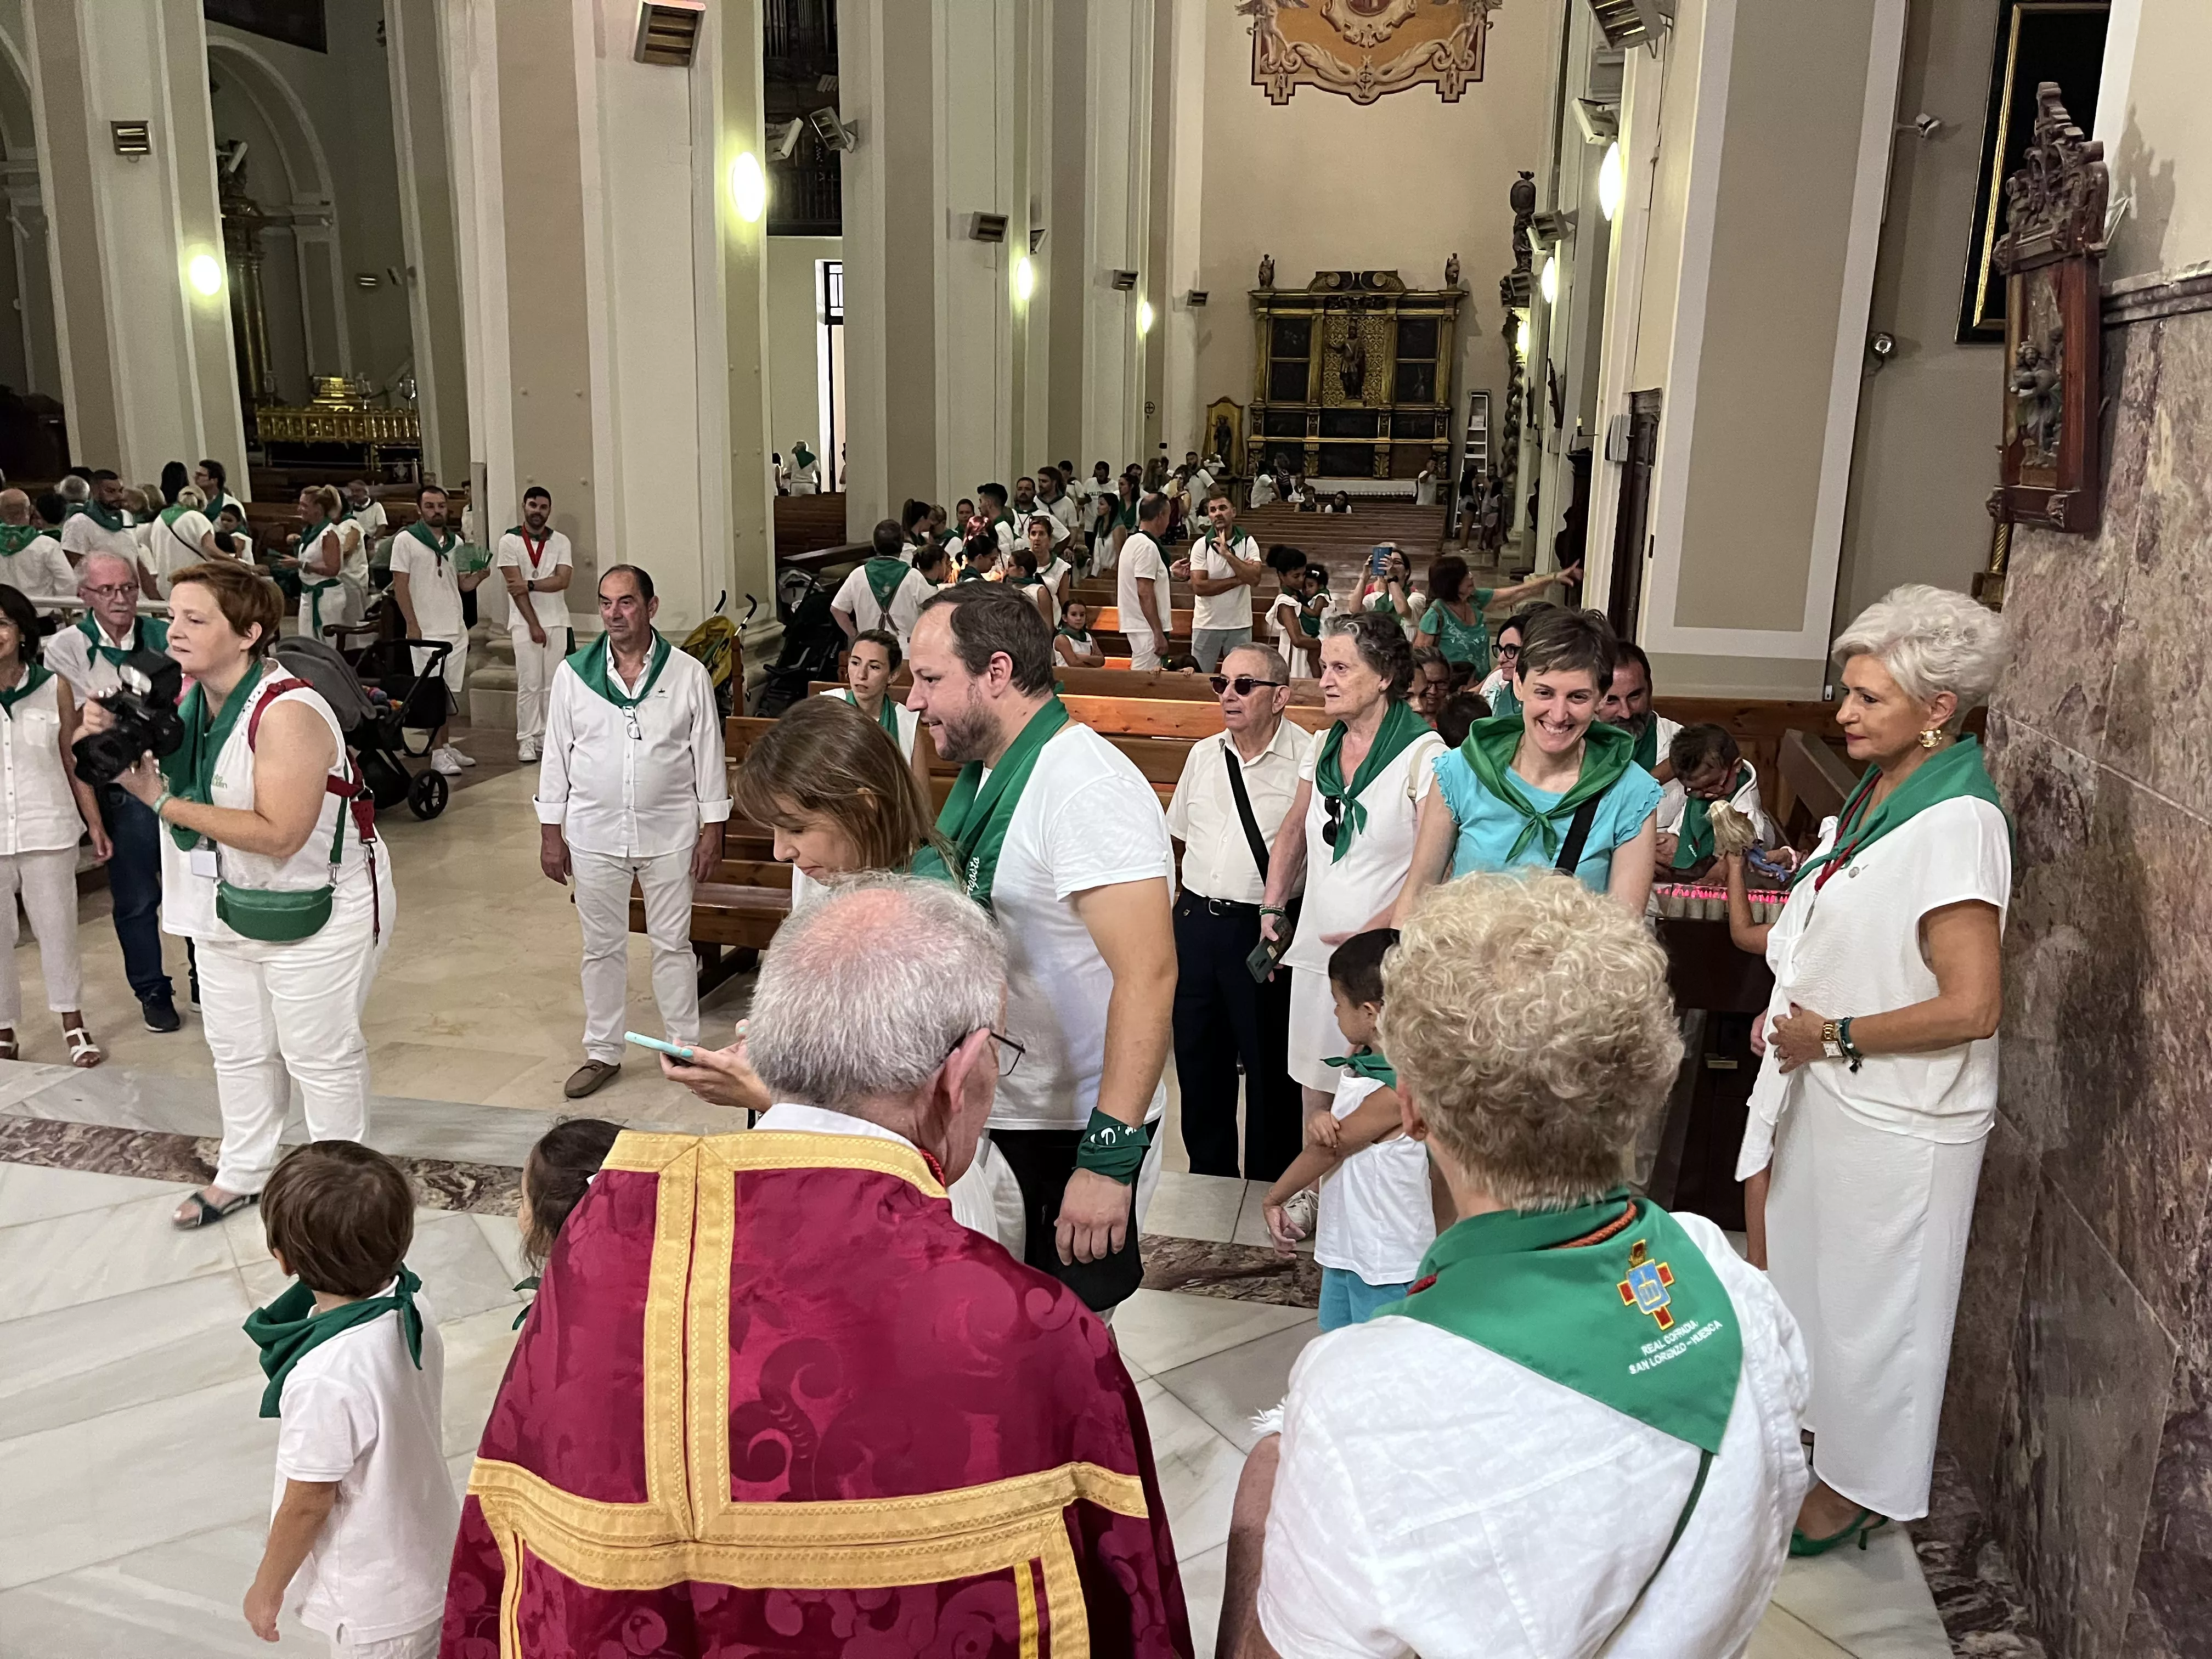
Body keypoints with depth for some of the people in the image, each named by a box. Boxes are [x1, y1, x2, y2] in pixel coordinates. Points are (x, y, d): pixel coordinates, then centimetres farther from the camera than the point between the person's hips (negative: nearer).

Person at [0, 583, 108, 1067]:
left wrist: (94, 823, 6)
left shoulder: (53, 687, -2)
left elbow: (73, 760, 5)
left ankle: (73, 1022, 26)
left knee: (58, 929, 11)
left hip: (48, 830, 0)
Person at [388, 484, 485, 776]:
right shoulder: (406, 540, -3)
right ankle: (438, 753, -3)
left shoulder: (456, 542, 13)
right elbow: (400, 586, -6)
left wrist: (479, 574, -6)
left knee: (452, 692, 10)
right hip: (427, 631, -6)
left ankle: (447, 745, 19)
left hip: (456, 630, 6)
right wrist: (412, 625, -13)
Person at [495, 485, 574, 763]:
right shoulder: (510, 541, 0)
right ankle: (527, 739, 1)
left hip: (556, 621, 2)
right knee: (529, 684, -4)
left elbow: (563, 580, -7)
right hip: (525, 622, -2)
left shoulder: (561, 542, 6)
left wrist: (529, 585, -18)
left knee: (552, 684, 3)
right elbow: (516, 587, -7)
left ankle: (547, 735, 10)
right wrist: (534, 625, -12)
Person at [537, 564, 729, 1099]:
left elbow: (708, 754, 0)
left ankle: (686, 1047, 21)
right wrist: (551, 833, 3)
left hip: (670, 834, -1)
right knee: (602, 947, 12)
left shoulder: (688, 675, -4)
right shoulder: (573, 674, 0)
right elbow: (555, 755, 4)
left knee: (672, 944, 9)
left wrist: (712, 831, -2)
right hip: (594, 835, 1)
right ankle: (602, 1051, 25)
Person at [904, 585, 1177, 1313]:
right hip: (988, 1115, 9)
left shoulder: (1087, 787, -21)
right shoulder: (985, 773, 9)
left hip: (1068, 1135, -9)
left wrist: (1110, 1158, -29)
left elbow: (1148, 976, -28)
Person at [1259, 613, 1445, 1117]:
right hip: (1313, 952, 6)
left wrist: (1370, 935, -19)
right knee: (1314, 1093, 14)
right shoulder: (1322, 748, 8)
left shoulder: (1424, 755, -12)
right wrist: (1272, 908, 11)